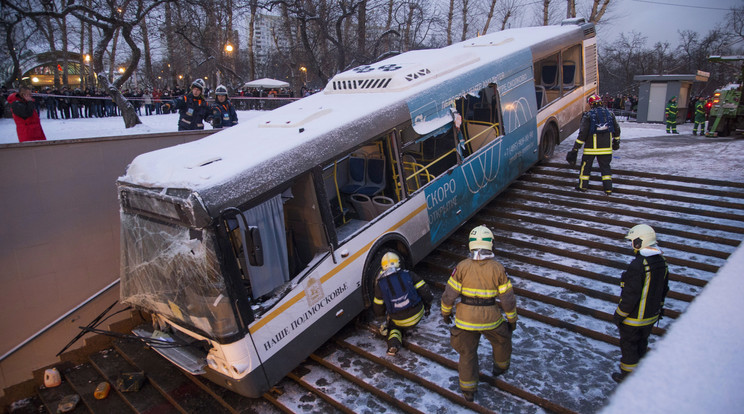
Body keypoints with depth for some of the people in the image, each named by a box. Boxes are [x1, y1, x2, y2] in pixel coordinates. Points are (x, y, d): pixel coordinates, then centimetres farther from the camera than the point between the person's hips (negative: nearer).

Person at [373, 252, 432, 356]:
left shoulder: (380, 283, -4)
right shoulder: (408, 275, -4)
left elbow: (378, 310, 2)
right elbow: (425, 291, -3)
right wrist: (427, 306, 17)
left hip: (399, 320, -2)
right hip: (417, 315, 2)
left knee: (394, 327, 27)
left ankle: (393, 341, -4)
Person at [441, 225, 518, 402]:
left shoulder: (462, 266, -12)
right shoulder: (498, 268, -11)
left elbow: (449, 295, -9)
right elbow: (508, 299, -6)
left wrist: (446, 312, 9)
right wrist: (512, 319, 9)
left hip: (465, 319, 0)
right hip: (490, 319, 0)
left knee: (467, 354, 18)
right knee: (502, 341, 31)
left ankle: (468, 391, 29)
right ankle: (500, 367, 54)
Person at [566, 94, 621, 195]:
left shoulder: (588, 115, -9)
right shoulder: (609, 113, 5)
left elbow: (583, 133, -14)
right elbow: (617, 129, 15)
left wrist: (575, 148, -11)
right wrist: (616, 141, 31)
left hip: (591, 147, -4)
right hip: (606, 148, 4)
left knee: (585, 166, 11)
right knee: (605, 166, 12)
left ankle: (583, 186, 18)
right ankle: (608, 188, 10)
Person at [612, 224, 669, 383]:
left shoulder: (637, 265, -29)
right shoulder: (662, 261, -2)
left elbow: (630, 294, -26)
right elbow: (664, 289, 10)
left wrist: (619, 315, -14)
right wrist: (659, 307, 24)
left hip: (634, 317, -8)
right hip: (651, 315, 8)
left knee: (628, 345, 11)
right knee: (642, 343, 25)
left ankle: (628, 375, 25)